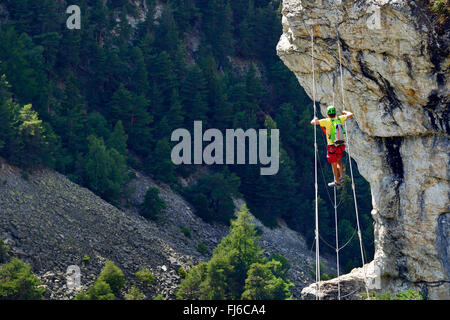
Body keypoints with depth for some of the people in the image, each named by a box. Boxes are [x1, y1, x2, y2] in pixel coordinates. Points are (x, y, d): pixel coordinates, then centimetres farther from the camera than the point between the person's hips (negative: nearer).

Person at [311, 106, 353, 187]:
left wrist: (315, 119, 10)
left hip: (332, 147, -5)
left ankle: (337, 182, 21)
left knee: (334, 164, 11)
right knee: (338, 160, 28)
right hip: (341, 146, 5)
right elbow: (351, 115, 7)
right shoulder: (339, 119, -4)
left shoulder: (327, 121, -15)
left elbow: (312, 122, -15)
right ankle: (341, 177, 17)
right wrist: (345, 112, 29)